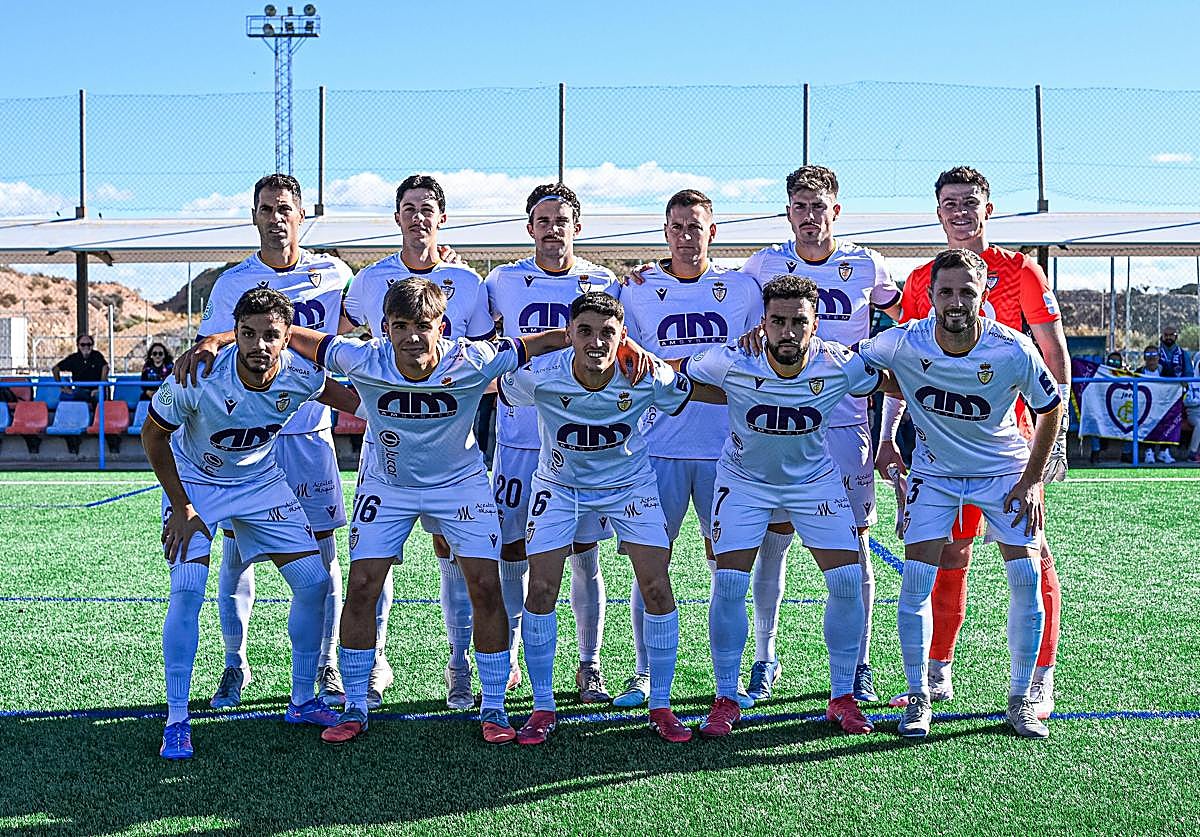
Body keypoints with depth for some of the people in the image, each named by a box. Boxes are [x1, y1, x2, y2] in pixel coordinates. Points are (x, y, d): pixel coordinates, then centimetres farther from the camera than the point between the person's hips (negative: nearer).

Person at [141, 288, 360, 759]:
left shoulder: (300, 376, -24)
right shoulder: (199, 378, -32)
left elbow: (350, 398, 2)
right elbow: (153, 436, -14)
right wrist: (181, 507, -14)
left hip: (263, 483, 3)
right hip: (195, 482, -3)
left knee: (314, 584, -3)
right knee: (187, 592, -19)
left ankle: (302, 702, 15)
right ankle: (177, 721, -5)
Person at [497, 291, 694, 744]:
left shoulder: (649, 377, -26)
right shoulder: (538, 376, -28)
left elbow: (685, 398, -3)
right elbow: (498, 390, -5)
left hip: (630, 484, 0)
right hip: (559, 485, 0)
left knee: (657, 588, -9)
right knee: (541, 588, -9)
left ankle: (660, 707, 8)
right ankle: (543, 707, 8)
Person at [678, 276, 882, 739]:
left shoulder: (842, 366, -23)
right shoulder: (732, 362, -26)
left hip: (815, 480, 1)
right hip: (745, 480, -1)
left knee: (848, 582, -7)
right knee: (728, 584, -11)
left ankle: (842, 697, 11)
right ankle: (725, 700, 6)